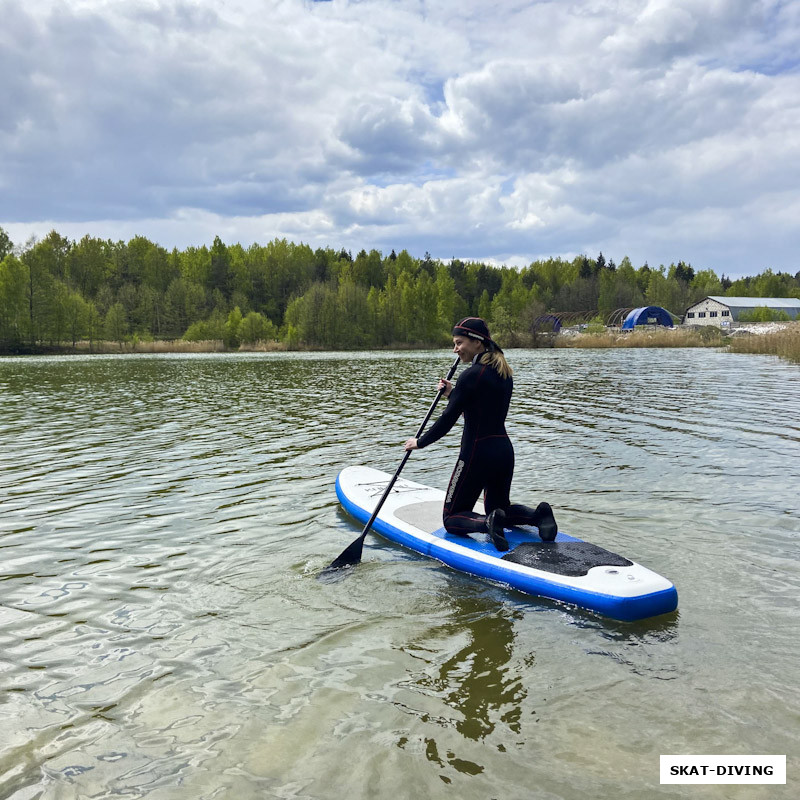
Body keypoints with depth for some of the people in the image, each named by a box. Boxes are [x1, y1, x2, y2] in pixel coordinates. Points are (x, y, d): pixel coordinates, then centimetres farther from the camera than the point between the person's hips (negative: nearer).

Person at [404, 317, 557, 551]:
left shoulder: (471, 375, -17)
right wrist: (452, 394, 18)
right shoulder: (504, 373, 9)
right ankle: (537, 515, 1)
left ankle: (488, 523, -21)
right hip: (505, 450, 8)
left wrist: (419, 442, -1)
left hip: (477, 453, -8)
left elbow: (448, 420, -14)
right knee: (498, 507, 28)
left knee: (452, 518, 7)